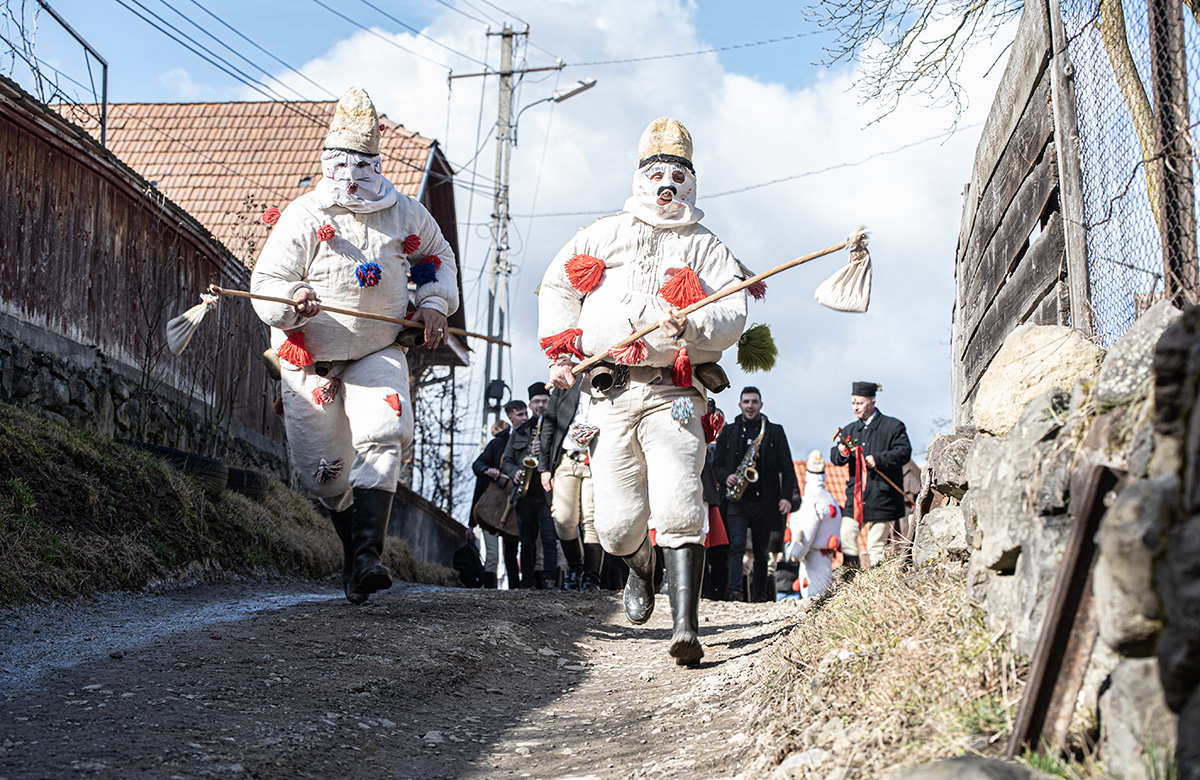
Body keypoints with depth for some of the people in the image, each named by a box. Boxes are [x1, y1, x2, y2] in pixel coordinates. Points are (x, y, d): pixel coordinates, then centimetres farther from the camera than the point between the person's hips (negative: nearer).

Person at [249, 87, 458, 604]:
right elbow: (265, 282, -13)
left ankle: (367, 554, -29)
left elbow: (436, 256, 21)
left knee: (384, 435, -24)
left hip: (379, 352, 1)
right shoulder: (302, 217, -10)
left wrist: (435, 303, 5)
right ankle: (352, 541, 28)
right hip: (311, 358, -1)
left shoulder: (405, 215, 1)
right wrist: (292, 302, -34)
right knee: (323, 471, 1)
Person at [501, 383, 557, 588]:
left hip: (549, 494, -4)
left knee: (550, 540, -12)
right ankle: (527, 583, 9)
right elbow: (506, 461, 20)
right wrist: (514, 473, -1)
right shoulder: (519, 432, 19)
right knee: (527, 543, 6)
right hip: (525, 495, 4)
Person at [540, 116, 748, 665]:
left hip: (671, 394, -2)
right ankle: (639, 569, 35)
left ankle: (686, 629, -22)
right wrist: (560, 351, 12)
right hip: (610, 394, 2)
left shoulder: (706, 249, 13)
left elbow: (733, 316, 1)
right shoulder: (603, 235, 18)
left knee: (678, 507, -19)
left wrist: (691, 324, -20)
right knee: (617, 524, -1)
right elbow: (556, 288, 24)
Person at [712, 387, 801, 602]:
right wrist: (726, 477, -8)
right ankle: (735, 590, -25)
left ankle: (759, 595, 14)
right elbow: (716, 465, 14)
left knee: (762, 552, 7)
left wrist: (786, 496, -3)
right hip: (737, 500, -1)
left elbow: (787, 468, 8)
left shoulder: (775, 432, 10)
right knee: (737, 545, -17)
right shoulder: (728, 432, 11)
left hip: (765, 501, 1)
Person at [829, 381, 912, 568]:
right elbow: (834, 458, 11)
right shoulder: (850, 430, 16)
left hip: (882, 495, -4)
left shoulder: (893, 426, 0)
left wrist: (878, 459, -20)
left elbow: (904, 452, -8)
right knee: (845, 536, -6)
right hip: (856, 493, 4)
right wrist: (841, 453, -13)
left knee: (876, 544, 0)